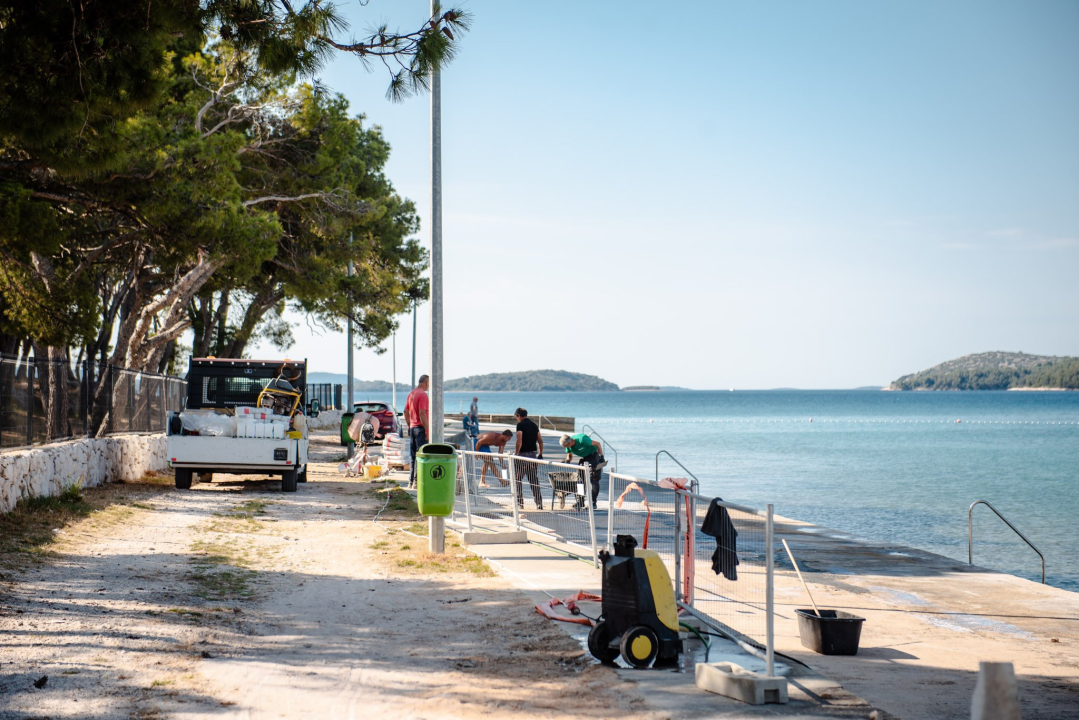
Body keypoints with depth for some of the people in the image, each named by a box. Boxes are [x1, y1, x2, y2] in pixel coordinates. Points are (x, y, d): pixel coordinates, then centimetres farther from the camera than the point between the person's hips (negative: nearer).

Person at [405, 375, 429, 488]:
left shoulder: (411, 394, 13)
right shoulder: (422, 394, -14)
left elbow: (406, 412, 19)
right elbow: (422, 413, -21)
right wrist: (427, 430, -20)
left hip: (412, 428, 9)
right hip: (420, 428, -9)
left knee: (413, 456, 13)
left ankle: (411, 481, 15)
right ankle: (417, 481, -7)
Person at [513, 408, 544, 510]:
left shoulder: (520, 425, -8)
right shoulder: (534, 425, 13)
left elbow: (519, 441, -17)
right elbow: (540, 441, 12)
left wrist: (516, 454, -13)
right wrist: (540, 454, 18)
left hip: (523, 454, -6)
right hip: (533, 454, 6)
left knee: (517, 479, 4)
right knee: (534, 480, 9)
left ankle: (519, 502, 2)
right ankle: (539, 503, 5)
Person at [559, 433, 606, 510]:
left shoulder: (582, 439, -32)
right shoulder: (568, 445, -11)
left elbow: (597, 444, -22)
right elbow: (569, 455, 8)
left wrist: (601, 457, -18)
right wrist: (567, 461, -15)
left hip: (593, 455, -7)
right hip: (584, 458, 7)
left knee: (594, 480, -11)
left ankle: (593, 503, -9)